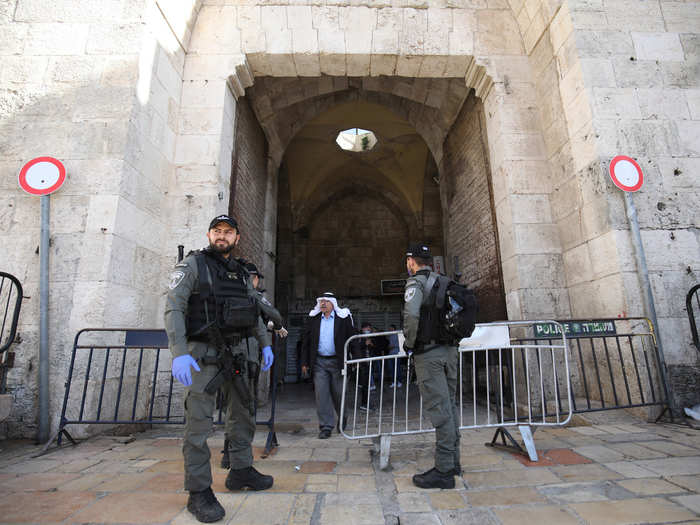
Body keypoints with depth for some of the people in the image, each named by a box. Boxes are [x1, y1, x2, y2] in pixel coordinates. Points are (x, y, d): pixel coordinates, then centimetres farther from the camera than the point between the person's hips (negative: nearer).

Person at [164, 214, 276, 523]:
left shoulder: (241, 274, 14)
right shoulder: (192, 265, -3)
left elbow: (255, 314, 21)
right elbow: (173, 308, -12)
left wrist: (265, 344, 15)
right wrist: (178, 353, -23)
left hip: (237, 352, 7)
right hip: (204, 353, -6)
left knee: (243, 413, 14)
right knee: (199, 422, -2)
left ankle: (241, 471, 31)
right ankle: (199, 492, 12)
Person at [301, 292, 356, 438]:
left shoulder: (343, 318, -2)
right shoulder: (314, 319, 6)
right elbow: (306, 341, 9)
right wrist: (305, 362, 5)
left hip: (337, 361, -2)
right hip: (319, 362, 2)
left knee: (338, 393, 9)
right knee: (321, 394, -1)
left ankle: (342, 418, 37)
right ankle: (326, 426, 10)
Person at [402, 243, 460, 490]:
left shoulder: (415, 282, -8)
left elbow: (411, 314, -24)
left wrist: (409, 343, -10)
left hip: (428, 353, -8)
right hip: (449, 350, 8)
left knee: (438, 409, -4)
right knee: (449, 405, 14)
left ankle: (444, 471, 4)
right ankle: (453, 462, 26)